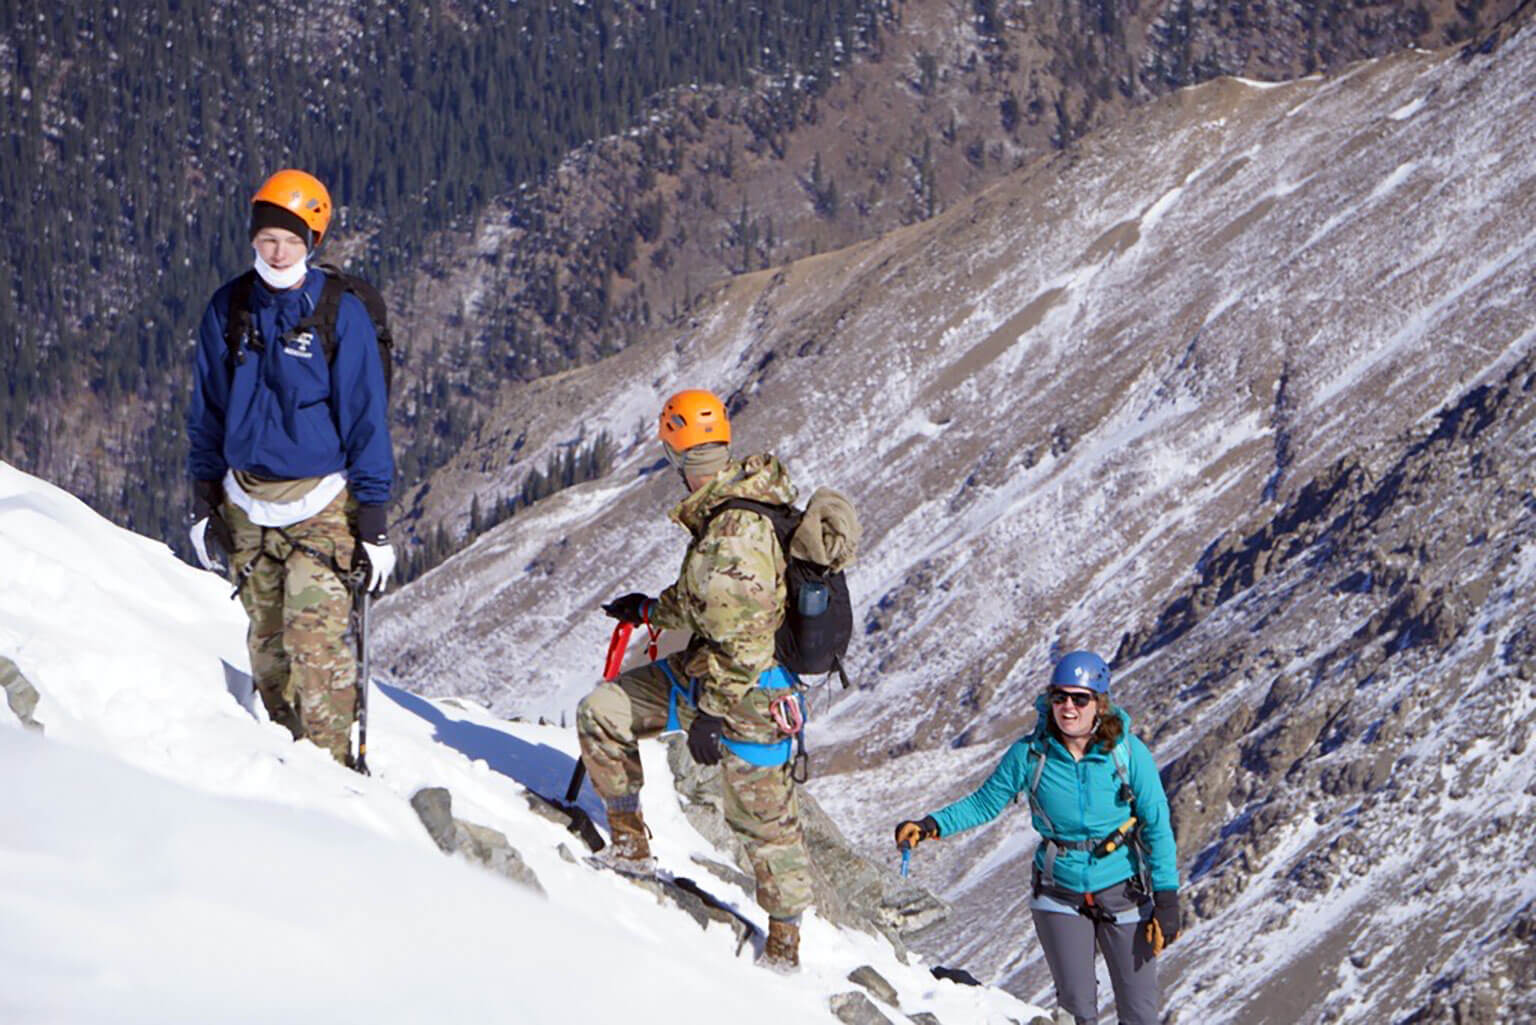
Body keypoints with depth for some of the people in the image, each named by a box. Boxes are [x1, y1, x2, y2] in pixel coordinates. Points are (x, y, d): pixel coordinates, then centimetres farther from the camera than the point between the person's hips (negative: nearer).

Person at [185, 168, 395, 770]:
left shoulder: (341, 313, -7)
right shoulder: (228, 309, 4)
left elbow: (365, 417, -4)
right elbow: (207, 412, 14)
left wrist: (373, 519, -7)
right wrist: (203, 504, 12)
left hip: (319, 502, -4)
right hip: (246, 502, 4)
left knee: (316, 640, -14)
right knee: (266, 642, 8)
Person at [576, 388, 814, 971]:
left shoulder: (737, 530, -28)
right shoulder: (722, 510, 3)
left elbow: (743, 634, -28)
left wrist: (710, 710, -24)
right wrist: (652, 609, 30)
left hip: (749, 691, -10)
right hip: (706, 668, 10)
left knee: (763, 818, 5)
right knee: (602, 712, 7)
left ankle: (785, 944, 20)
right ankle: (630, 846, 17)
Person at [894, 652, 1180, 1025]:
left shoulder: (1129, 753, -13)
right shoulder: (1029, 755, -10)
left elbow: (1157, 826, -8)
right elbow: (984, 803, 2)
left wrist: (1166, 899, -10)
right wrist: (930, 825, -13)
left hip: (1122, 893, -1)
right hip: (1059, 896, 1)